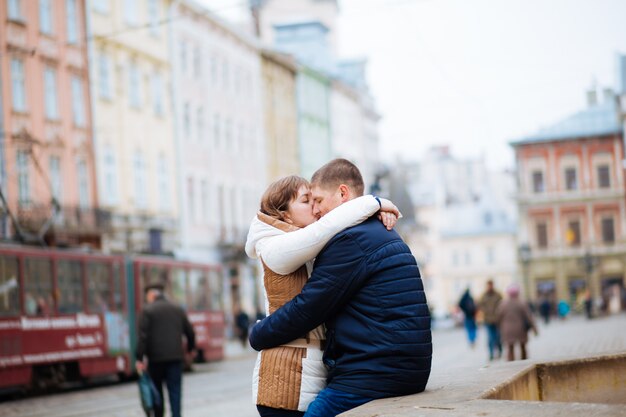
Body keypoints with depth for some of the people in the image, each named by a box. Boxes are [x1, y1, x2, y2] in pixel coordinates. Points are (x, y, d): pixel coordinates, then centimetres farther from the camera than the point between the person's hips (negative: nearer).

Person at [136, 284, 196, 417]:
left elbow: (142, 336, -12)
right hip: (176, 357, 3)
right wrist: (190, 348, 32)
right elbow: (190, 332, 15)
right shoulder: (178, 310, 10)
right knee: (175, 390, 1)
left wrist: (139, 358, -13)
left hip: (156, 358, -3)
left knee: (156, 391, 11)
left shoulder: (148, 311, -3)